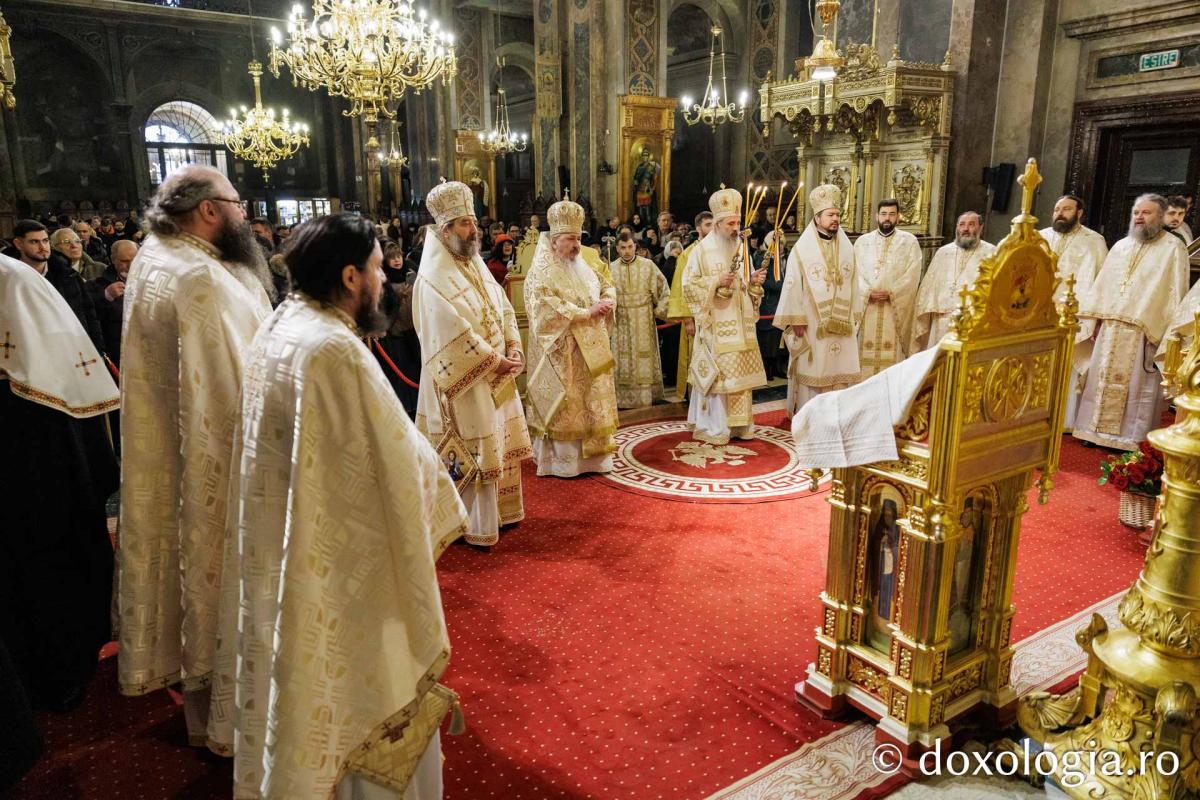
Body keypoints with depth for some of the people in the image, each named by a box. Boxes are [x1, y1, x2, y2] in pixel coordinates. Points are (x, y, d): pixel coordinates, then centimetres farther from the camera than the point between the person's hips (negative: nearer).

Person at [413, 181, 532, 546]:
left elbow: (502, 306, 12)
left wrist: (513, 346, -3)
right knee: (473, 452, 0)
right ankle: (472, 525, 14)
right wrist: (495, 360, -20)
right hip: (466, 379, -9)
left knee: (499, 443, 17)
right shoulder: (434, 276, -18)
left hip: (495, 374, 9)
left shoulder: (475, 263, 10)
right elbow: (454, 333, -25)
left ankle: (497, 510, 33)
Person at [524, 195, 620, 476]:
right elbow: (549, 311, -22)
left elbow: (607, 284, 23)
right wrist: (586, 313, -20)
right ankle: (563, 460, 7)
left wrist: (608, 300, -1)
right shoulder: (541, 273, -11)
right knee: (565, 408, -3)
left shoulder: (582, 267, 13)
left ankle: (591, 455, 21)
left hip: (591, 351, 8)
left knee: (592, 402, 11)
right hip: (562, 355, -8)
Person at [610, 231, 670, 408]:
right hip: (621, 322, 1)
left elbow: (663, 289, 3)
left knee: (645, 359, 3)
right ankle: (624, 398, 8)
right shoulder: (611, 268, 2)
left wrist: (659, 310, -2)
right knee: (623, 359, 3)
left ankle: (647, 396, 11)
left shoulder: (648, 265, -1)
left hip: (644, 322, -1)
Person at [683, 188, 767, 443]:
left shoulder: (742, 248, 12)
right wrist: (717, 282, -19)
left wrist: (754, 282, -2)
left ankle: (738, 423, 18)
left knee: (739, 372, 8)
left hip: (740, 324, 6)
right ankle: (713, 427, 5)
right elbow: (689, 285, -9)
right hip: (716, 324, -6)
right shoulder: (702, 250, -6)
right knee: (716, 373, -5)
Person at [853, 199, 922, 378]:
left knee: (893, 354, -2)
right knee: (866, 353, 1)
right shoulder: (862, 241, 10)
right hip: (867, 307, 1)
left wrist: (890, 293, -15)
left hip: (896, 308, -1)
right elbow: (856, 272, 2)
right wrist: (868, 292, -14)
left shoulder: (909, 241, 5)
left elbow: (912, 275, -3)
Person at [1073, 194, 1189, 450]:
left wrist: (1166, 331, -14)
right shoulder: (1120, 246, 15)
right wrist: (1095, 319, 8)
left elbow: (1175, 293, -7)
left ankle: (1130, 438, 7)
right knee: (1102, 379, 8)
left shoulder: (1173, 248, -1)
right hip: (1109, 328, 5)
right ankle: (1098, 429, 17)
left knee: (1136, 385, -1)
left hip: (1144, 331, -5)